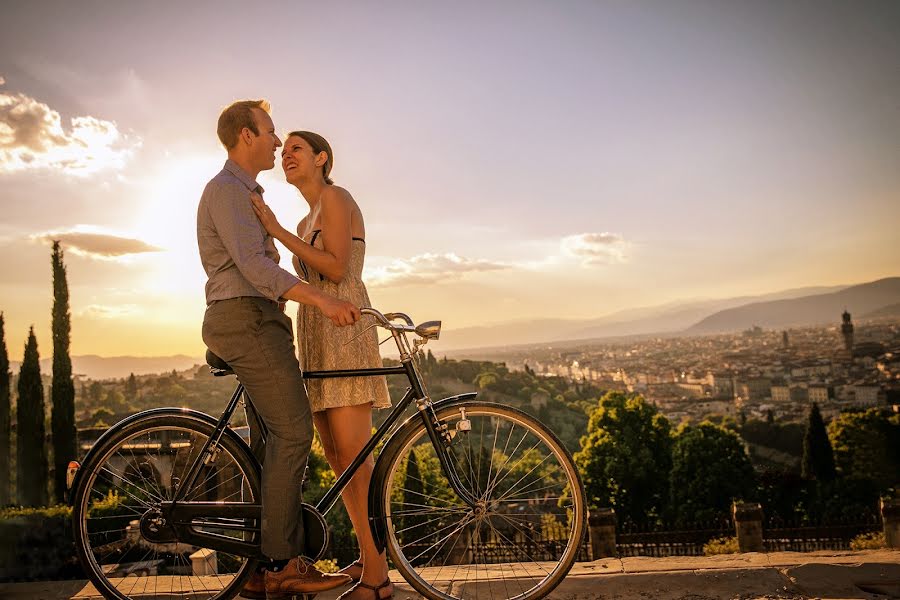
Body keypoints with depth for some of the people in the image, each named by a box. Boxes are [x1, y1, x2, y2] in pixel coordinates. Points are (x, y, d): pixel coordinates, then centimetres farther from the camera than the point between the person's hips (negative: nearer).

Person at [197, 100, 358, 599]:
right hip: (246, 319, -10)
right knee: (292, 432, -14)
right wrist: (323, 300, -31)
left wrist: (325, 301, 24)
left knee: (271, 440, 7)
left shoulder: (246, 194, 25)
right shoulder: (226, 190, -8)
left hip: (255, 320, 10)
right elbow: (253, 265, -22)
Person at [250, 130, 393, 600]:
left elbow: (336, 268, -15)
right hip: (317, 337, 9)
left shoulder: (334, 197, -2)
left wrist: (276, 231, -15)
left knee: (351, 455, -12)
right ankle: (368, 557, 17)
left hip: (342, 330, -9)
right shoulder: (308, 223, 24)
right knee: (335, 456, 8)